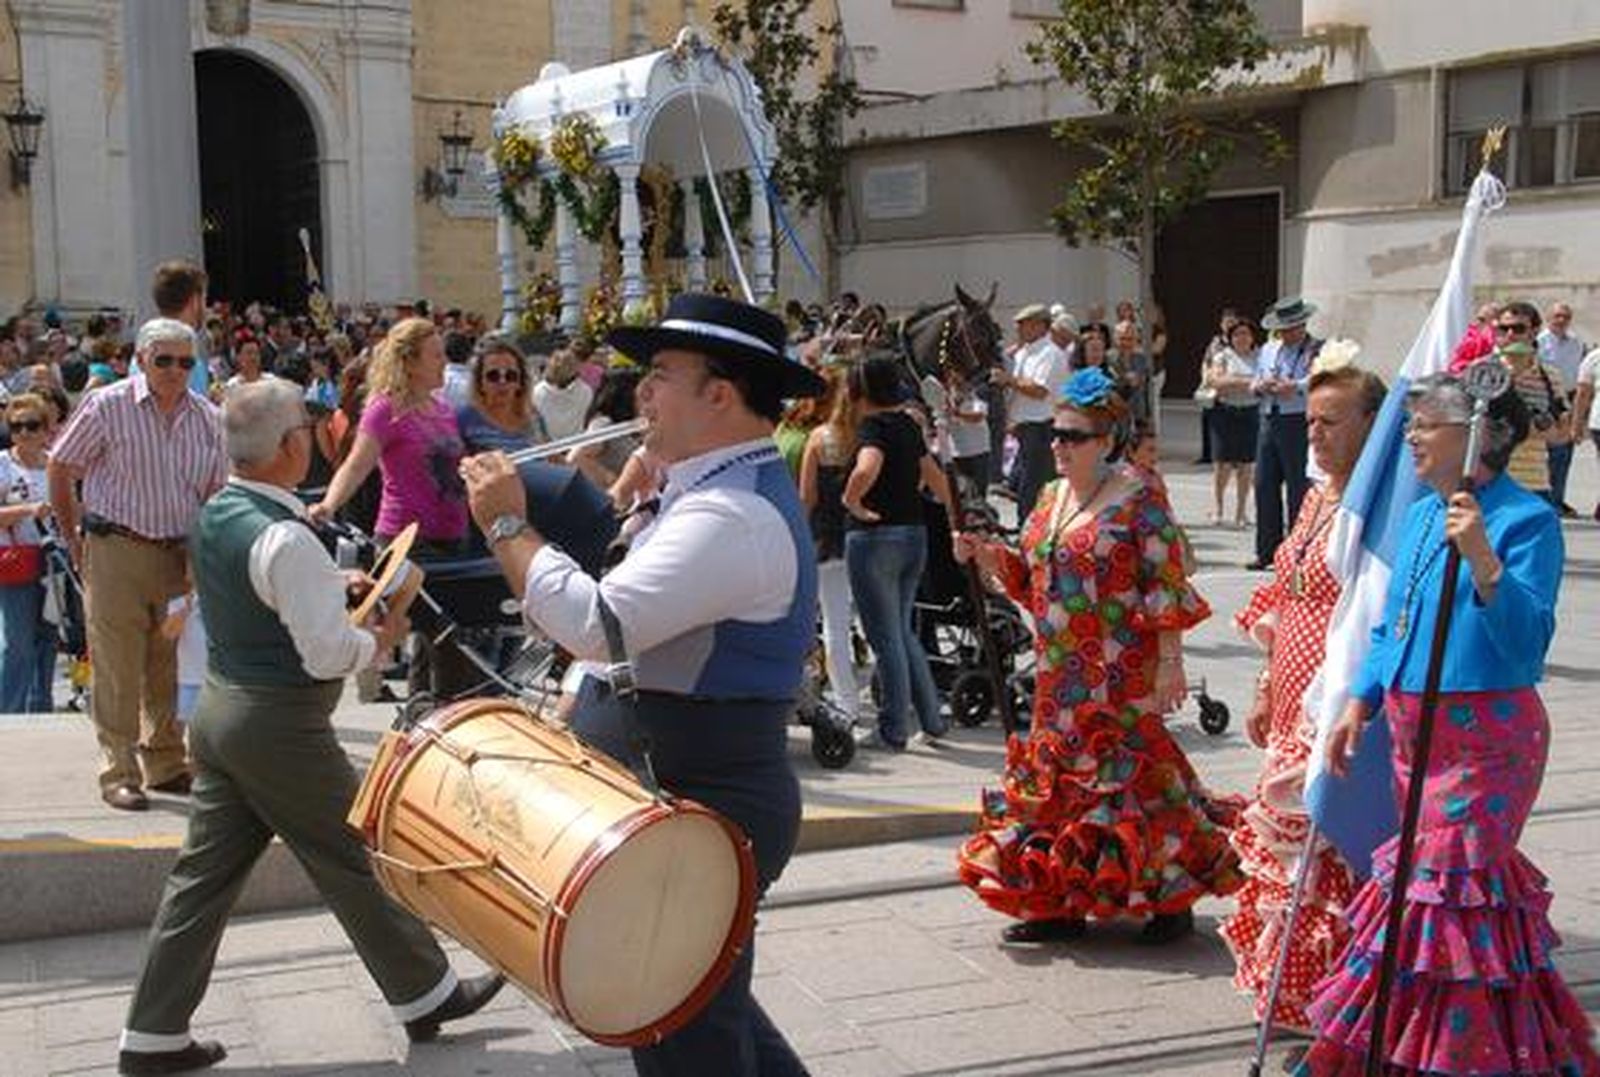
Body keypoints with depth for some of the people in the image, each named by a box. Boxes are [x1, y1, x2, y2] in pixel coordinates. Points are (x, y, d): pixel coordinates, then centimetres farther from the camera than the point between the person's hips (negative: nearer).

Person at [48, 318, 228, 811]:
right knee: (117, 669, -1)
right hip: (116, 551, -4)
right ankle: (118, 773, 8)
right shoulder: (107, 406, -6)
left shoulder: (207, 418, 6)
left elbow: (217, 492, 14)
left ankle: (166, 765, 24)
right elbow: (59, 469, 2)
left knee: (171, 669, 11)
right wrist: (74, 540, 4)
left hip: (180, 555, 4)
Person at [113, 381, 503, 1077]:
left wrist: (334, 587, 13)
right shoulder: (284, 539, -23)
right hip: (281, 728, -8)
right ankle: (427, 995, 23)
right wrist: (381, 636, -4)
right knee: (358, 862, 7)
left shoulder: (214, 515, 5)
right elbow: (328, 654, -22)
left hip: (220, 707, 8)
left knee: (205, 871, 12)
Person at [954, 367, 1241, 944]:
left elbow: (1168, 585, -12)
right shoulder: (1051, 497, 13)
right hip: (1061, 674, 8)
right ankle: (1061, 903, 19)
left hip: (1121, 675, -8)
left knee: (1130, 772, -4)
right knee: (1057, 776, 10)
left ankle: (1174, 898, 10)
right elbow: (1030, 579, 19)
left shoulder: (1137, 498, -9)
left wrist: (1170, 661, -17)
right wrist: (985, 554, 3)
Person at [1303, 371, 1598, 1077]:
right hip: (1415, 729, 8)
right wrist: (1361, 702, 10)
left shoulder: (1527, 521, -14)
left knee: (1444, 881, -5)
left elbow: (1528, 646, -24)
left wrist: (1485, 564, -36)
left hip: (1487, 738, -8)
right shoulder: (1420, 515, 10)